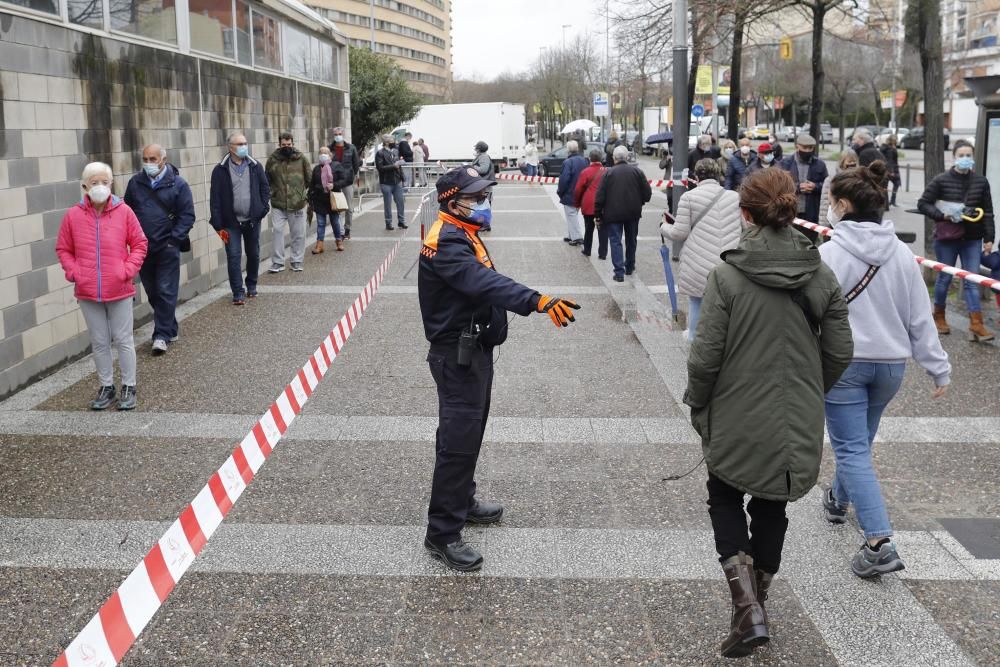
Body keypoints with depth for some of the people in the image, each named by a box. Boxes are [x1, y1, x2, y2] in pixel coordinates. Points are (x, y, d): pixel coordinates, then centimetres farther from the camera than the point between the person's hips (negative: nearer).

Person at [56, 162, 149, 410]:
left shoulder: (124, 212, -5)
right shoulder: (73, 215, -2)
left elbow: (140, 244, 2)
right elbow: (63, 249, 7)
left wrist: (128, 269, -10)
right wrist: (73, 272, -7)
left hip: (120, 290, -1)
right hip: (87, 292, 2)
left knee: (123, 340, 7)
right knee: (99, 342, 12)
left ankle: (129, 387, 18)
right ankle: (106, 387, 24)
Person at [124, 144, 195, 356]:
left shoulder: (178, 184, -4)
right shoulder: (135, 183, 6)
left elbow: (187, 215, -5)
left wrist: (174, 239, -12)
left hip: (167, 249, -4)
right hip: (143, 248, 4)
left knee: (166, 292, -4)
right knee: (153, 293, 11)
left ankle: (162, 335, 1)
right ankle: (170, 329, 25)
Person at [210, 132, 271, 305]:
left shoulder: (255, 167, 4)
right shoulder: (220, 170, -4)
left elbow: (265, 188, 11)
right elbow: (215, 198, -5)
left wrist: (264, 208, -5)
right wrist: (218, 224, -9)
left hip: (252, 220, 3)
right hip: (231, 222, -3)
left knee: (253, 254, 14)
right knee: (233, 256, -5)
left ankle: (252, 285, 32)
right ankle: (238, 292, -1)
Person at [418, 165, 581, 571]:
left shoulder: (463, 235, 11)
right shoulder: (447, 242, -24)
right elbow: (485, 283, -40)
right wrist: (538, 301, -52)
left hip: (474, 350, 11)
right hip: (457, 355, -11)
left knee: (469, 431, 22)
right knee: (458, 439, -8)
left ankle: (462, 502, 39)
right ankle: (442, 534, -1)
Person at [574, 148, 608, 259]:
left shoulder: (586, 172, -7)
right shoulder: (607, 172, 0)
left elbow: (578, 190, -4)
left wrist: (577, 203, 10)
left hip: (588, 205, -1)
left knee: (589, 229, 14)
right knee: (603, 229, 6)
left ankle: (587, 250, 23)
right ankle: (602, 253, 4)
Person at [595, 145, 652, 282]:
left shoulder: (609, 173, -7)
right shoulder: (637, 171, -2)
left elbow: (600, 196, -9)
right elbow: (647, 193, -3)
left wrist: (597, 214, -2)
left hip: (613, 213, -3)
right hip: (633, 213, 3)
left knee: (616, 241, 1)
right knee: (631, 240, 20)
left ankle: (619, 272, -8)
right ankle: (629, 267, 33)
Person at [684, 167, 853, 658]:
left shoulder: (727, 276, -16)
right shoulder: (822, 276, -4)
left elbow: (705, 357, -15)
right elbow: (839, 353, 1)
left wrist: (697, 404, 3)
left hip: (737, 420, -3)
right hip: (798, 424, 3)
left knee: (725, 499, 19)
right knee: (771, 508, 22)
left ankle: (748, 609, 3)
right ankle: (757, 604, 36)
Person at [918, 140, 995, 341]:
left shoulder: (981, 182, 3)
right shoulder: (941, 180, -5)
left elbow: (988, 212, 6)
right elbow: (923, 204, -3)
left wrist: (989, 238, 2)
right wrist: (942, 215, -16)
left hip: (972, 239, 2)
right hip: (946, 238, -2)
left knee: (972, 281, -1)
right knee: (944, 278, 9)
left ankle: (976, 324, -4)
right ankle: (939, 317, 28)